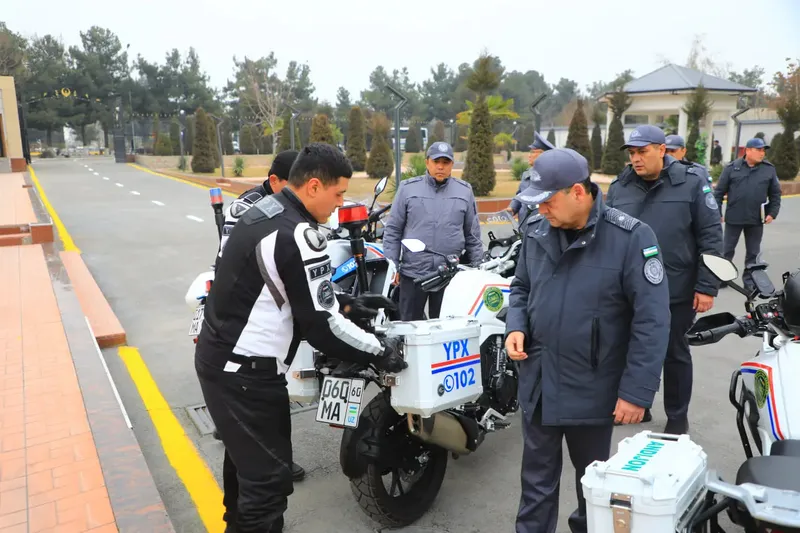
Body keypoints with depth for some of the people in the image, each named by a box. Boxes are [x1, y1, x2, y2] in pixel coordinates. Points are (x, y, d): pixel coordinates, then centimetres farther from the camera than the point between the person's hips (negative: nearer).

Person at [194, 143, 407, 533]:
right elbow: (321, 325, -22)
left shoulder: (262, 210, 7)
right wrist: (378, 352, -10)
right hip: (245, 370, -10)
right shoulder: (297, 235, -24)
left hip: (220, 356, 10)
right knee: (269, 476, 0)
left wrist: (336, 299, 16)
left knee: (246, 457, 28)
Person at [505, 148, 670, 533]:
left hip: (592, 388, -3)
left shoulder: (630, 238, -16)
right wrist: (516, 326, -5)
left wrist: (637, 390, -17)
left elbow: (651, 320, -16)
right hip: (537, 381, 4)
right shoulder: (536, 232, 0)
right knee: (537, 476, 17)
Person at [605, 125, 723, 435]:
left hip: (677, 291, -3)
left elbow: (710, 237, -7)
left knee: (674, 354, 12)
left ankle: (677, 416, 29)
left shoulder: (691, 182, -8)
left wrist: (707, 286, -11)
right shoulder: (619, 187, 2)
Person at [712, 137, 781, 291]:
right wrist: (717, 213, -4)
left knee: (753, 252, 11)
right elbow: (719, 191, -1)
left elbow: (775, 194, 8)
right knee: (727, 250, 10)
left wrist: (772, 213, 0)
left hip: (756, 219, 2)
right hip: (733, 217, -2)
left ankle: (750, 280, 21)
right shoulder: (732, 167, -3)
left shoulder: (769, 169, 3)